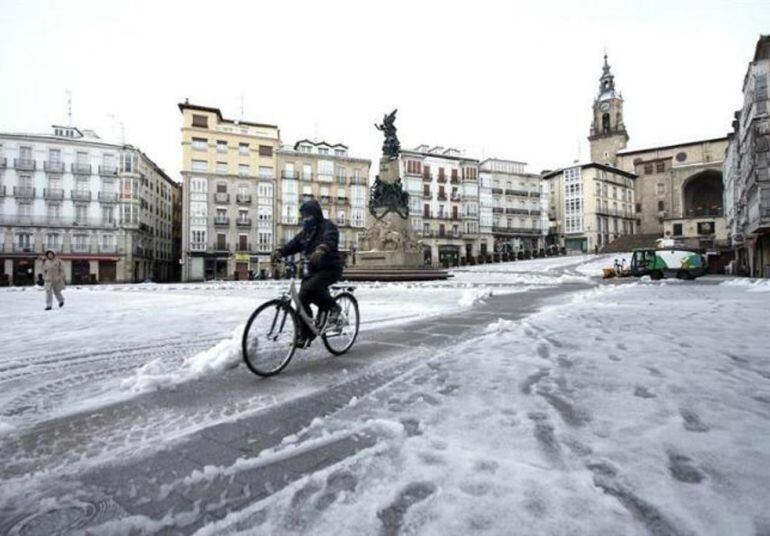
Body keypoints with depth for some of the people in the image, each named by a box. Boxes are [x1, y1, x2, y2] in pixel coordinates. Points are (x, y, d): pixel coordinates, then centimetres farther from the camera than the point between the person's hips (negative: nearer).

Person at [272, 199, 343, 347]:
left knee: (309, 289, -29)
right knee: (302, 300, 0)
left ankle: (332, 307, -5)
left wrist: (321, 250, -52)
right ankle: (305, 336, 12)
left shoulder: (327, 226, -8)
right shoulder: (306, 231, 16)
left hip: (330, 269, -8)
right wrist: (279, 252, -15)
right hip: (312, 270, 8)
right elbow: (294, 244, 4)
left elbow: (330, 240, -30)